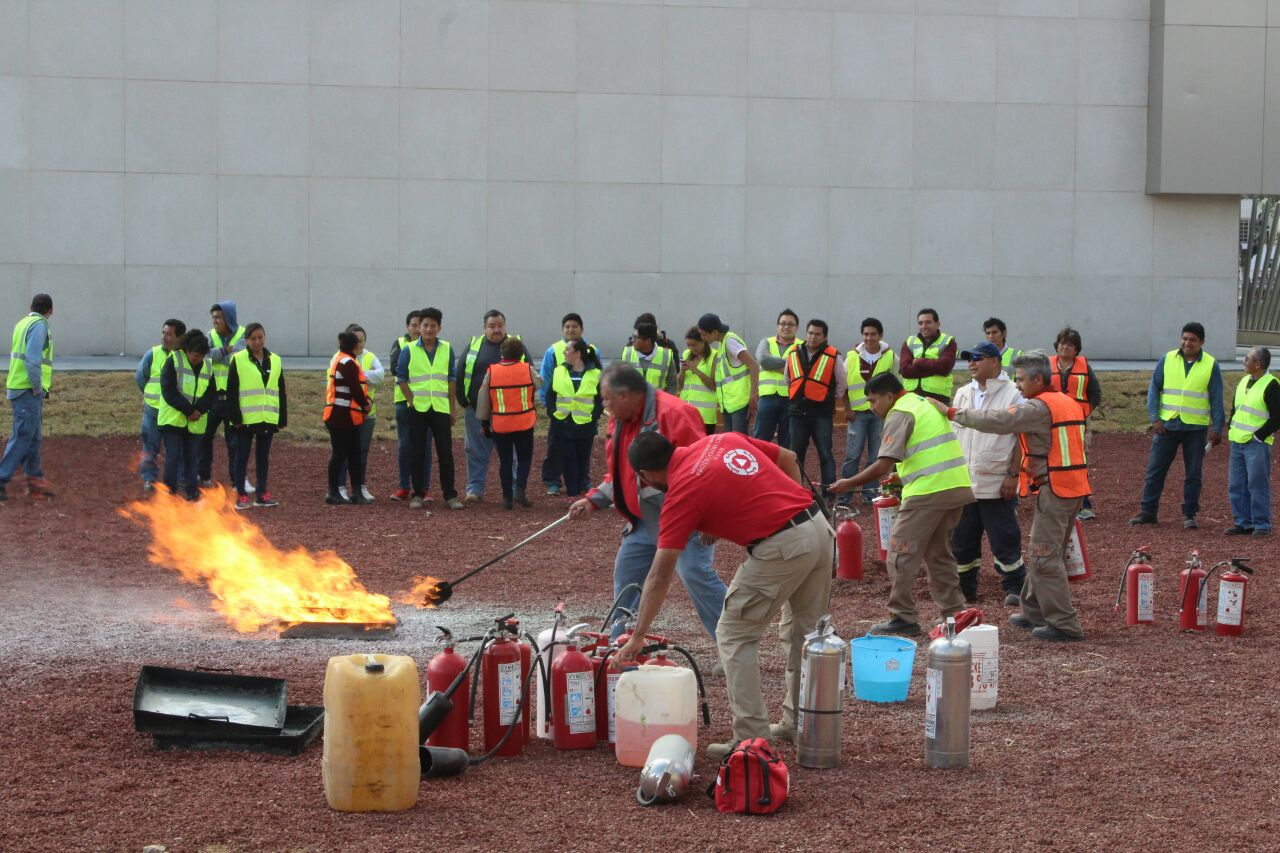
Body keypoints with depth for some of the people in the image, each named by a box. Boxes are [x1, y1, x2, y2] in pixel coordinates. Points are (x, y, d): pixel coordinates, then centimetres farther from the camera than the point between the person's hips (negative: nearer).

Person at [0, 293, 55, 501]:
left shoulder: (22, 324, 16)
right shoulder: (38, 326, -13)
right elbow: (32, 359, -23)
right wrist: (37, 389, -14)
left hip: (19, 389, 9)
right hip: (29, 391, -9)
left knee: (33, 437, 11)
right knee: (22, 437, -8)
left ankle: (35, 481, 13)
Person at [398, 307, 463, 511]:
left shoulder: (447, 349, 6)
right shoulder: (408, 351, 0)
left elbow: (451, 379, 10)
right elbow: (401, 379, 4)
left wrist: (452, 409, 8)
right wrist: (412, 401, -7)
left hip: (441, 409, 1)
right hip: (418, 409, -1)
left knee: (445, 452, 0)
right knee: (417, 453, 3)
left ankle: (450, 495, 5)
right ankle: (418, 495, 10)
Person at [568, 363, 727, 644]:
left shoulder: (672, 413, -19)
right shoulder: (620, 421, 12)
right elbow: (618, 473, 24)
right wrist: (594, 500, 12)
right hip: (644, 521, 10)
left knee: (696, 575, -17)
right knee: (626, 574, 12)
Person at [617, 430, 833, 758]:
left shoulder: (682, 492, -6)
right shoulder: (723, 440, 13)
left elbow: (659, 576, -6)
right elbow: (789, 459, 21)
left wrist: (637, 637, -2)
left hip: (781, 546, -8)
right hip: (819, 526, 8)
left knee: (735, 635, 5)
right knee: (803, 632, 22)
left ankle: (751, 738, 3)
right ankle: (800, 724, 33)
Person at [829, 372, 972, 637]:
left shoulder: (900, 414, -7)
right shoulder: (927, 404, 21)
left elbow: (883, 466, -14)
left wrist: (848, 484, -6)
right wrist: (902, 477, 22)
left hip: (929, 492, -9)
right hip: (959, 486, 9)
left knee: (902, 553, -1)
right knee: (939, 553, 19)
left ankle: (903, 618, -1)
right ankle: (954, 612, 19)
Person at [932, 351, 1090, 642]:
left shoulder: (1039, 408, -15)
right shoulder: (1069, 403, 15)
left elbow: (998, 421, -21)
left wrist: (952, 412, -15)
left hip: (1053, 488, -10)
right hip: (1074, 486, 10)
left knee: (1045, 557, -6)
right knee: (1044, 553, 18)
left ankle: (1064, 624, -7)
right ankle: (1034, 612, 27)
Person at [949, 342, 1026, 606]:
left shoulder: (1013, 395, -6)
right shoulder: (962, 394, 13)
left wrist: (1013, 475, -12)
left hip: (997, 484, -6)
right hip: (962, 483, 6)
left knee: (1004, 539, -1)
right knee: (962, 537, 9)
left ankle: (1014, 587, 8)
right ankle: (965, 588, 19)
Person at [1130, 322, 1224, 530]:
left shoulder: (1211, 365, 0)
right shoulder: (1167, 359, 2)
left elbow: (1216, 399, 3)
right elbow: (1154, 388, 5)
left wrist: (1217, 429, -2)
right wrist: (1155, 419, -4)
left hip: (1195, 428, -1)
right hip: (1167, 425, 1)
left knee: (1193, 473, 5)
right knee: (1155, 469, 2)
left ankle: (1189, 514, 13)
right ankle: (1148, 511, 9)